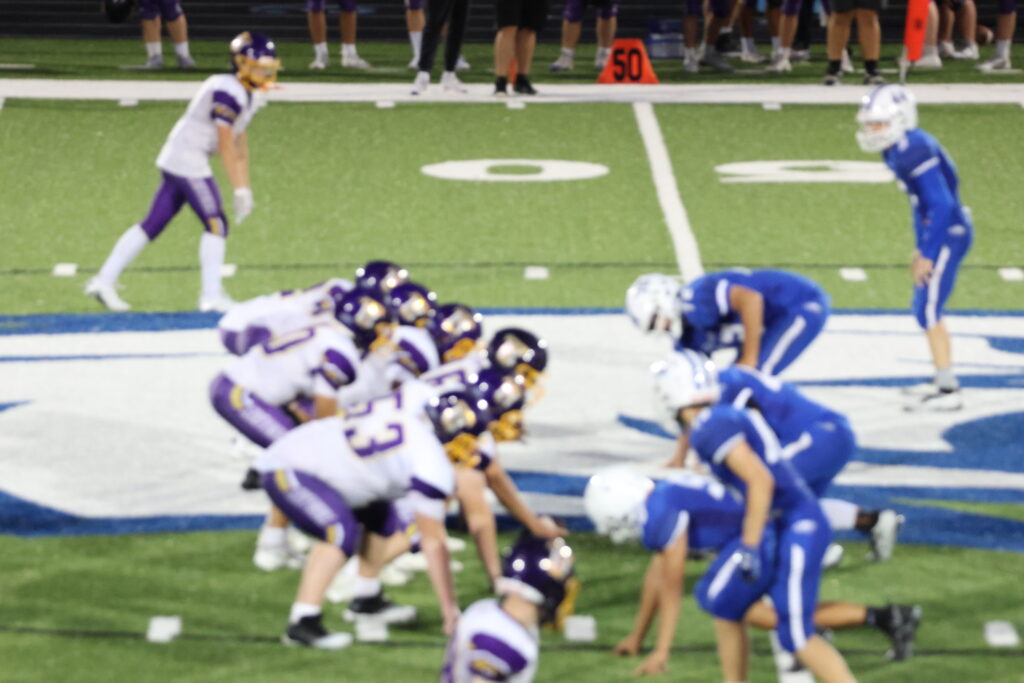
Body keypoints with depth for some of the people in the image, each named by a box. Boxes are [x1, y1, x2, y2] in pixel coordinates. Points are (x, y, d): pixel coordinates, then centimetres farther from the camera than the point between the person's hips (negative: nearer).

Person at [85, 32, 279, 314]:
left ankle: (104, 281, 10)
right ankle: (212, 296, -4)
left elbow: (240, 142, 17)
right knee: (216, 224, -7)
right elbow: (226, 145, -21)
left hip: (176, 163, 10)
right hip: (187, 161, -10)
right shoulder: (226, 92, -19)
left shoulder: (251, 95, 12)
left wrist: (245, 187, 14)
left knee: (153, 225, 9)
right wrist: (239, 189, -19)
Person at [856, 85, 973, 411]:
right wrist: (920, 248, 22)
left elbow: (941, 204, -24)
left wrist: (927, 255, -21)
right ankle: (943, 380, 27)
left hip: (947, 234, -10)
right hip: (940, 235, 10)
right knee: (924, 309, 17)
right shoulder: (902, 148, 9)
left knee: (929, 311, -9)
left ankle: (948, 392, -7)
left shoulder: (914, 150, -21)